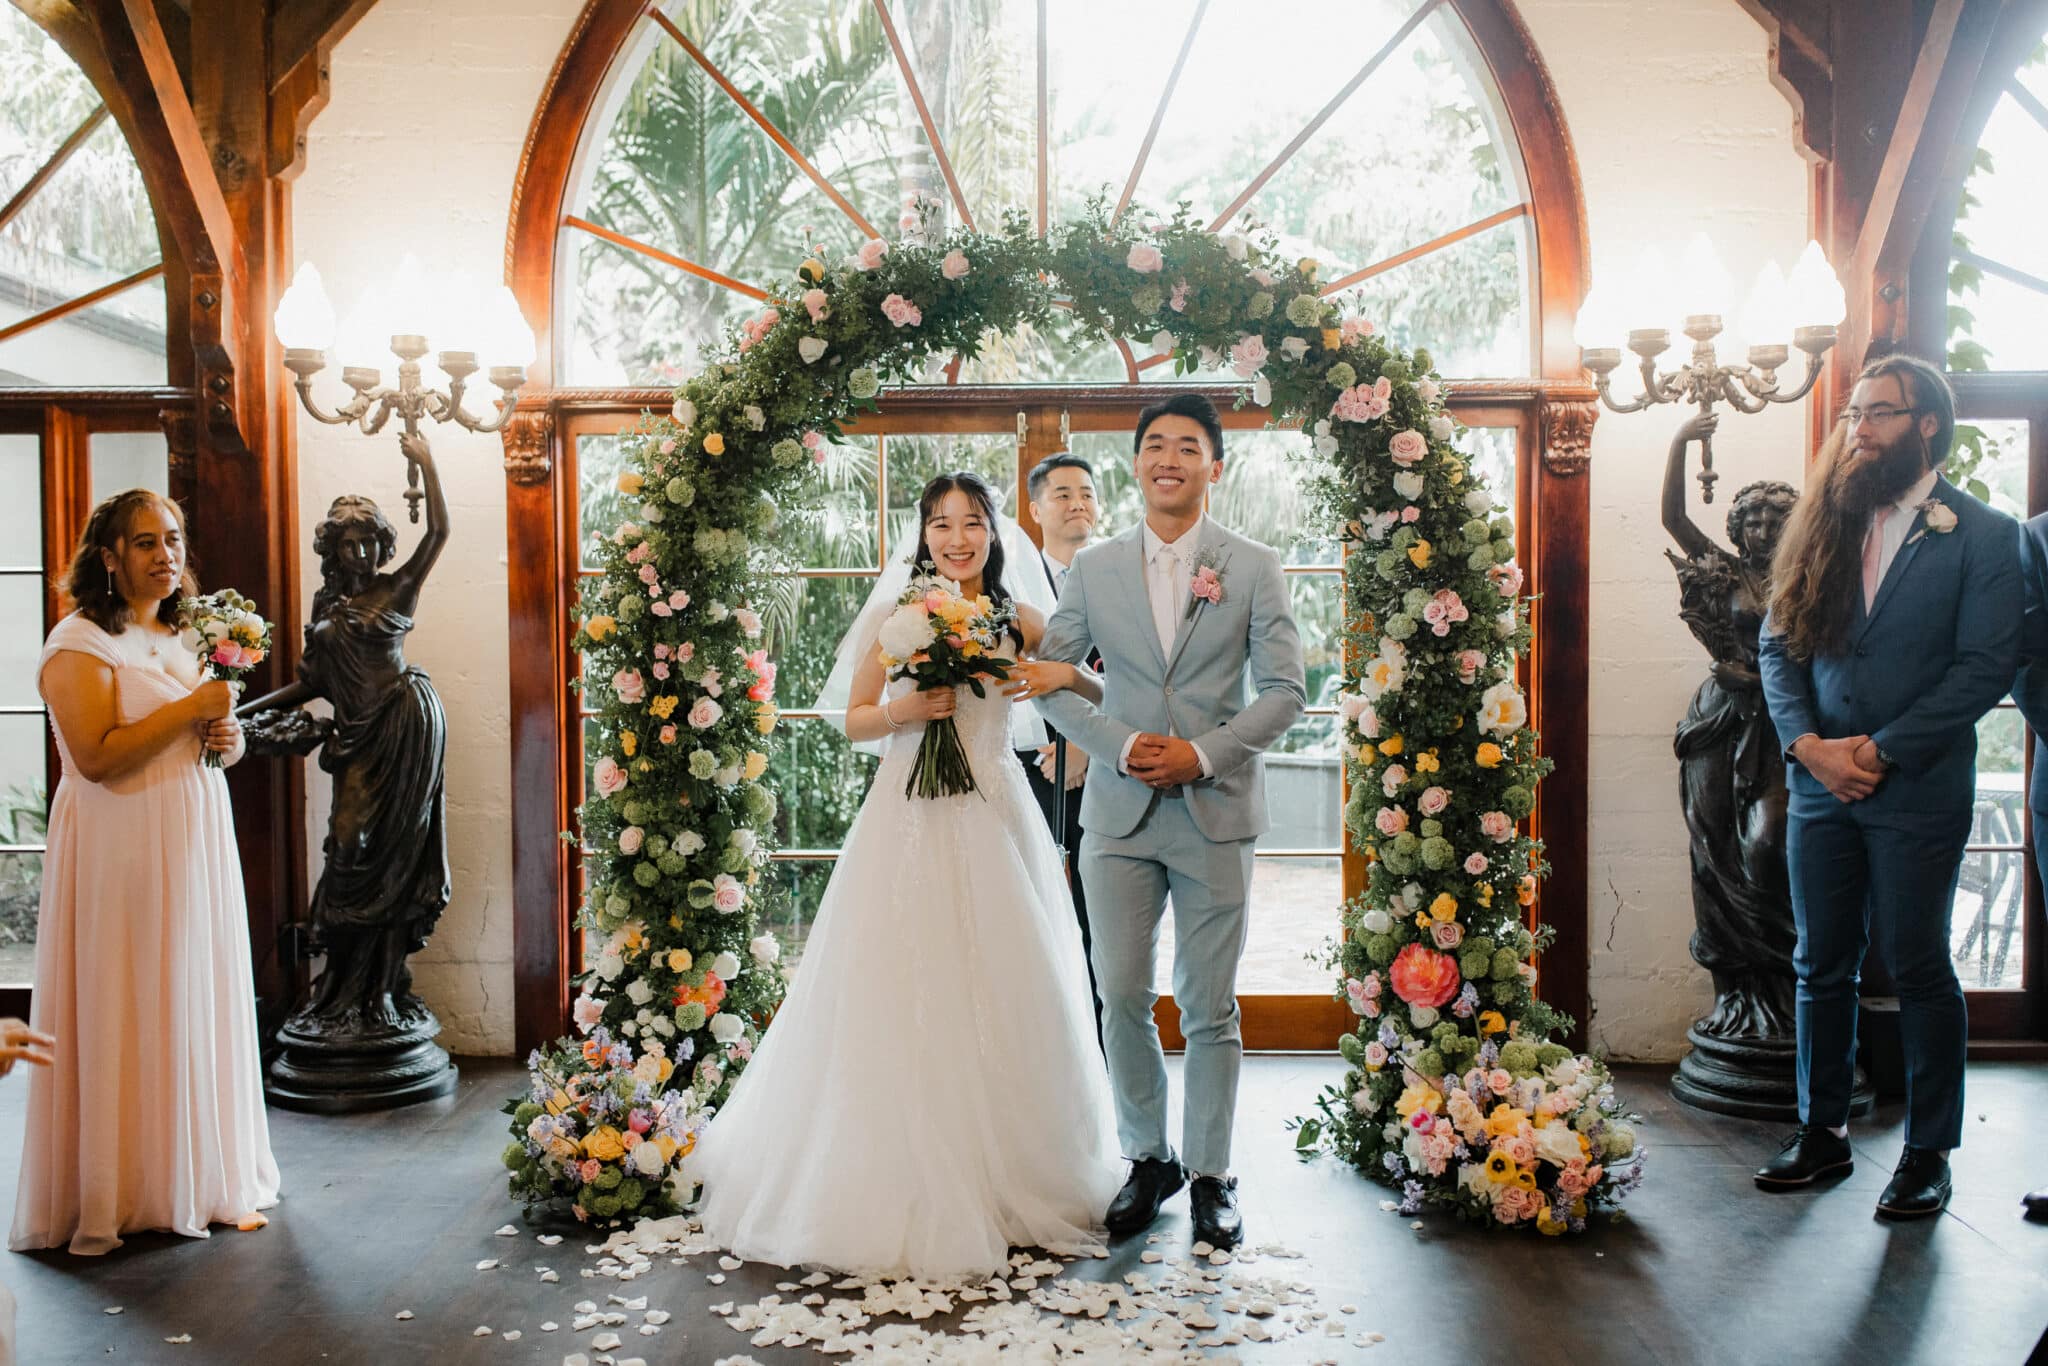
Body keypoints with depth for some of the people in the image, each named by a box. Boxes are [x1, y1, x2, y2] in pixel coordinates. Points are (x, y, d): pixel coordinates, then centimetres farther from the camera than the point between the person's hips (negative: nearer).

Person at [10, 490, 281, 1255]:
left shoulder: (183, 639, 15)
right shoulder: (80, 644, -10)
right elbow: (97, 757, -21)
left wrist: (228, 740, 2)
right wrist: (191, 709, -18)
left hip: (196, 846, 8)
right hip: (124, 854, -8)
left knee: (200, 1004, 11)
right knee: (130, 1015, -2)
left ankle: (202, 1180, 22)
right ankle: (125, 1197, 10)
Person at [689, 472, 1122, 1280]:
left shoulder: (1020, 623, 5)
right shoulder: (895, 618, 2)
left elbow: (1101, 689, 12)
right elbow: (854, 721, 7)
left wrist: (1066, 676, -8)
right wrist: (907, 710, -11)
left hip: (992, 818, 2)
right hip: (908, 819, -1)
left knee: (1003, 993, 4)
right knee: (900, 994, -2)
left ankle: (1010, 1177, 20)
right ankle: (905, 1189, 11)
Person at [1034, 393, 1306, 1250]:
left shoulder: (1253, 568, 3)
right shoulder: (1094, 569, 7)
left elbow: (1285, 690, -1)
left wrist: (1204, 753, -13)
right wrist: (1120, 745, -9)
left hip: (1216, 811, -1)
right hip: (1121, 811, 2)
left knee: (1209, 1005, 6)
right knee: (1121, 995, 2)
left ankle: (1212, 1175, 21)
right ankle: (1147, 1159, 22)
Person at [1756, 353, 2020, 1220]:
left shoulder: (1983, 536, -2)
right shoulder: (1825, 524, 9)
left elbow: (1985, 666, -10)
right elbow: (1779, 644, 6)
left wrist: (1880, 750, -14)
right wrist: (1808, 744, -8)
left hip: (1918, 790, -4)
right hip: (1819, 783, 4)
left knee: (1918, 970, 4)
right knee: (1821, 966, 10)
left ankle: (1928, 1154, 17)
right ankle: (1822, 1134, 23)